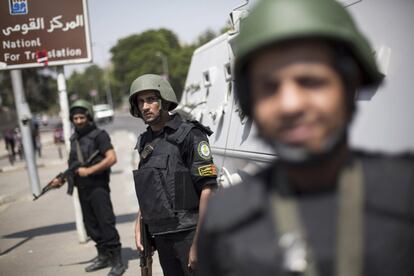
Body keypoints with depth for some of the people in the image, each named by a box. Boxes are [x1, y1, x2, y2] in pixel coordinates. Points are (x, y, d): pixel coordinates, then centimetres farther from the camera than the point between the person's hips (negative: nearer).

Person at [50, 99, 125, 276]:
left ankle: (117, 261, -4)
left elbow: (112, 158, -19)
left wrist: (89, 171, -21)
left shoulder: (98, 135, -9)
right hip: (82, 188, 8)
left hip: (97, 187, -8)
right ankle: (103, 256, 25)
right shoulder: (74, 139, 14)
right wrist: (61, 179, 9)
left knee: (106, 223, -9)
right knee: (91, 225, 13)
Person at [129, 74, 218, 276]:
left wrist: (198, 243, -19)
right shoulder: (145, 142, 12)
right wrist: (139, 225, 11)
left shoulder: (188, 135, -10)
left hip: (189, 233, -7)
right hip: (161, 236, 7)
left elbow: (207, 189, -16)